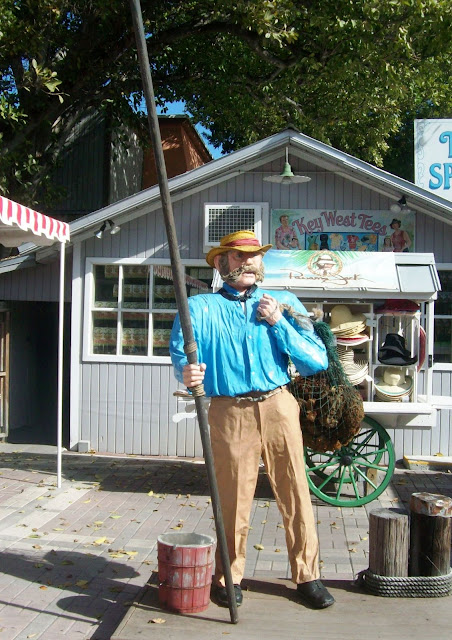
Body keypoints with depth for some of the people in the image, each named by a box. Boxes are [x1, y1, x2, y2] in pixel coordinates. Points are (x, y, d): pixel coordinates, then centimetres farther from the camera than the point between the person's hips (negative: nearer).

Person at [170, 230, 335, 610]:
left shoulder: (284, 304, 11)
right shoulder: (201, 308, 8)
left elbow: (317, 362, 4)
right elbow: (180, 352, -7)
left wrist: (278, 323, -5)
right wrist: (187, 373, -30)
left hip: (278, 408, 2)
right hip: (230, 412, -1)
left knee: (296, 493, 4)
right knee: (233, 499, 4)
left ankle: (307, 575, 20)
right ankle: (229, 577, 23)